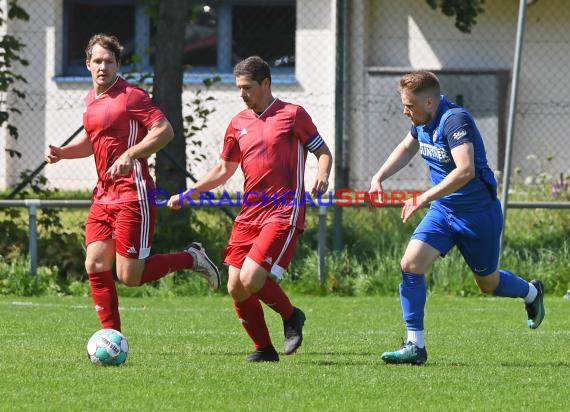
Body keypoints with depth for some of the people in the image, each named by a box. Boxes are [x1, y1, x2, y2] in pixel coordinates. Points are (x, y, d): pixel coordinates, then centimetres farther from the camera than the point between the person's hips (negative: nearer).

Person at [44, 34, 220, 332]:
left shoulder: (130, 95, -9)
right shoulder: (91, 100, 16)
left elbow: (164, 131, -17)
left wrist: (129, 155, -27)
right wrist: (61, 153, 13)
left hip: (133, 196, -8)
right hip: (103, 196, 8)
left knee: (129, 275, -9)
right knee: (95, 266, -3)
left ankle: (191, 258, 13)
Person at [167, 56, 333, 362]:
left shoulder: (292, 115, -2)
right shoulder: (238, 124, 14)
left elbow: (323, 152, 2)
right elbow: (223, 170, 22)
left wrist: (322, 175, -20)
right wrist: (187, 194, 14)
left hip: (283, 213, -6)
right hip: (249, 214, 6)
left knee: (251, 280, -20)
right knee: (236, 288, -1)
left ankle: (291, 316, 7)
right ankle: (264, 349, 14)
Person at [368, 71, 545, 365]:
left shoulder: (455, 120, -27)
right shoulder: (423, 122, 0)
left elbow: (465, 170, -38)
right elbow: (407, 148, 23)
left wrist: (423, 199, -38)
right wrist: (379, 178, 9)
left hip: (478, 213, -7)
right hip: (443, 210, 7)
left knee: (488, 283, 13)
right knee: (410, 264, -14)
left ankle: (531, 293, 47)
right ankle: (415, 346, -10)